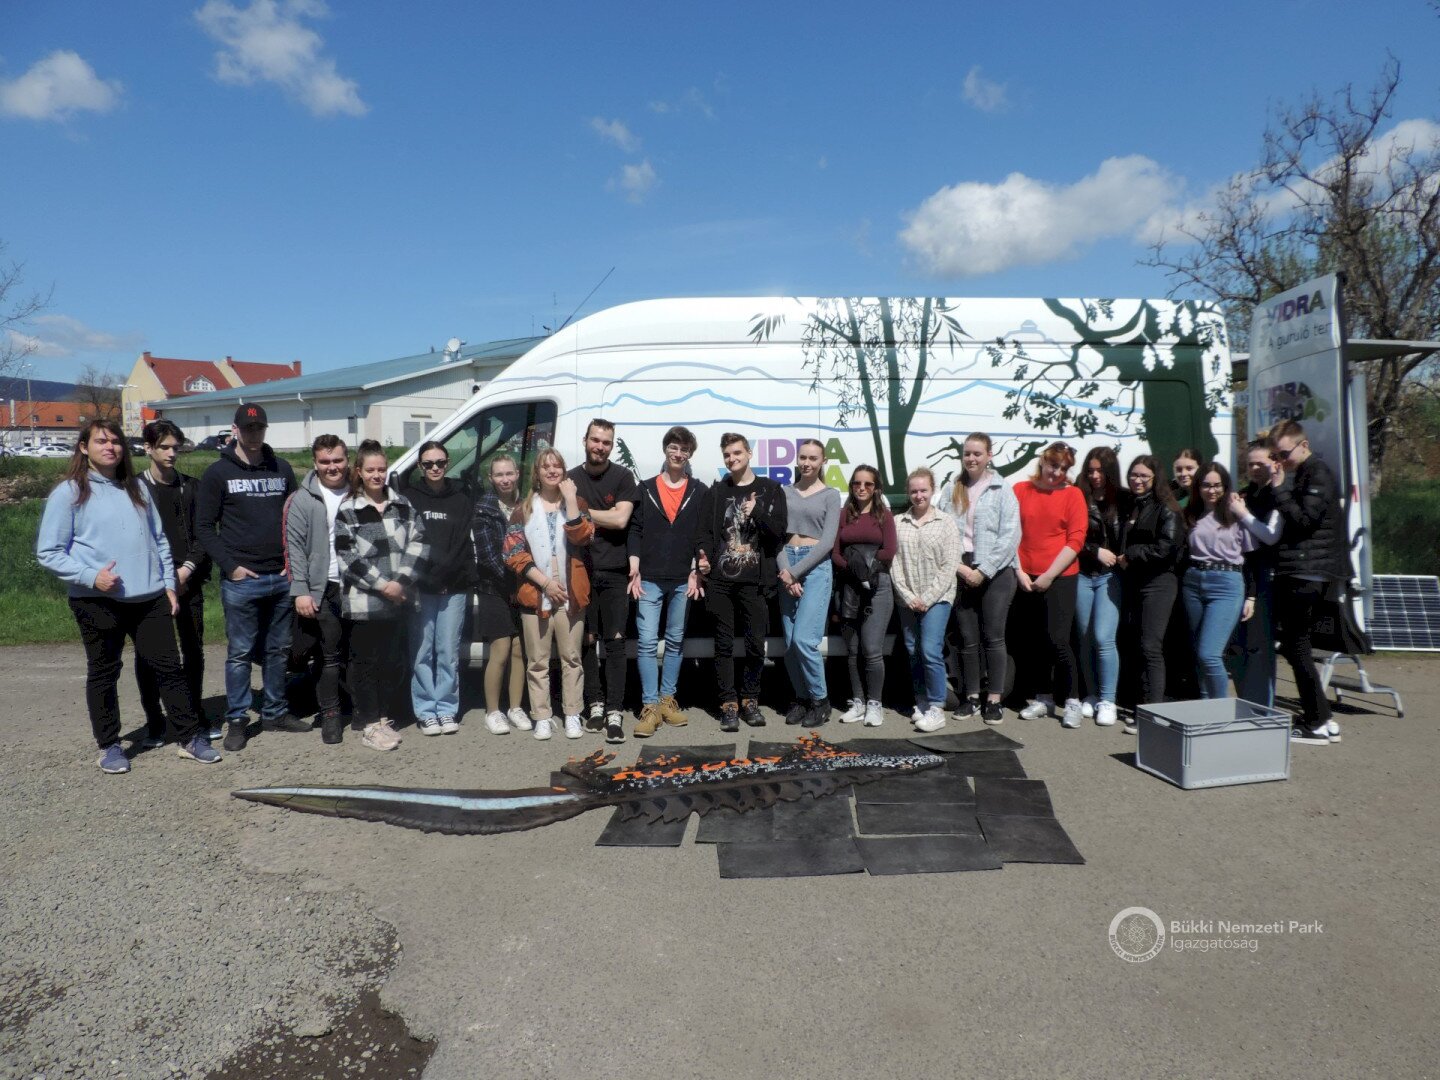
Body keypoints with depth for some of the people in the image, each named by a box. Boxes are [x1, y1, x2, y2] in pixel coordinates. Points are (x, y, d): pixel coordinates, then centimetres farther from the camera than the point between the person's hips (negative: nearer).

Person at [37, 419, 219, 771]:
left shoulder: (136, 488, 13)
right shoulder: (69, 492, -1)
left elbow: (159, 539, 17)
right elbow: (48, 552, -3)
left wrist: (168, 583, 10)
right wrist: (90, 577, -16)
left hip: (150, 597, 4)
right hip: (98, 601, -3)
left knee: (169, 668, 5)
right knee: (103, 675, 9)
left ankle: (189, 738, 13)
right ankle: (109, 746, 23)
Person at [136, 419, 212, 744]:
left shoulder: (192, 487, 9)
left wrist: (187, 569, -9)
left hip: (188, 581, 3)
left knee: (194, 651, 8)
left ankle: (196, 715, 21)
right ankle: (154, 722, 14)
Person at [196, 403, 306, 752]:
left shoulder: (282, 469, 12)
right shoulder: (219, 473, 1)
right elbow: (204, 527, -1)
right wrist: (230, 566, -10)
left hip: (282, 578, 4)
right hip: (241, 580, -4)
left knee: (278, 650, 12)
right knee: (240, 653, 1)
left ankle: (274, 712, 23)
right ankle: (237, 720, 11)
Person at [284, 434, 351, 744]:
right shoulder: (303, 499, 0)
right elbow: (294, 546, -3)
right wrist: (300, 591, -9)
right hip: (324, 589, -3)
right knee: (331, 655, -1)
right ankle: (330, 715, 11)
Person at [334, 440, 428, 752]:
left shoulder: (402, 504, 10)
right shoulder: (347, 511, -1)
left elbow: (417, 543, 3)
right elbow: (348, 557, -8)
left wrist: (401, 581, -10)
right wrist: (383, 585, -14)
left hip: (398, 598, 4)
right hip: (363, 602, -3)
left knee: (393, 662, 9)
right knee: (366, 662, 4)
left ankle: (383, 717, 26)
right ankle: (369, 725, 15)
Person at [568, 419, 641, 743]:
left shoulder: (623, 477, 3)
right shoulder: (570, 479, 10)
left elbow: (621, 519, -9)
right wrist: (602, 518, -4)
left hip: (614, 573, -2)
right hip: (580, 571, 2)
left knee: (615, 641, -4)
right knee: (586, 641, 6)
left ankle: (615, 713, -3)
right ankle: (595, 704, 18)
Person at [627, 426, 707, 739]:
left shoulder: (699, 492, 7)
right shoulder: (646, 489, 7)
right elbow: (634, 531, 3)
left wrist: (696, 573, -4)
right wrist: (634, 571, -6)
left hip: (683, 581, 1)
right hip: (649, 580, -1)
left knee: (676, 642, 9)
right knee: (647, 642, -6)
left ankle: (667, 700, 20)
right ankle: (650, 707, -2)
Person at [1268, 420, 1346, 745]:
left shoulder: (1319, 474, -8)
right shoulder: (1301, 475, 20)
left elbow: (1304, 519, -19)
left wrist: (1279, 490, -14)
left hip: (1309, 574, -10)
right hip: (1296, 573, 10)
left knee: (1296, 645, -6)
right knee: (1293, 645, 11)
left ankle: (1317, 724, 1)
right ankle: (1318, 717, 17)